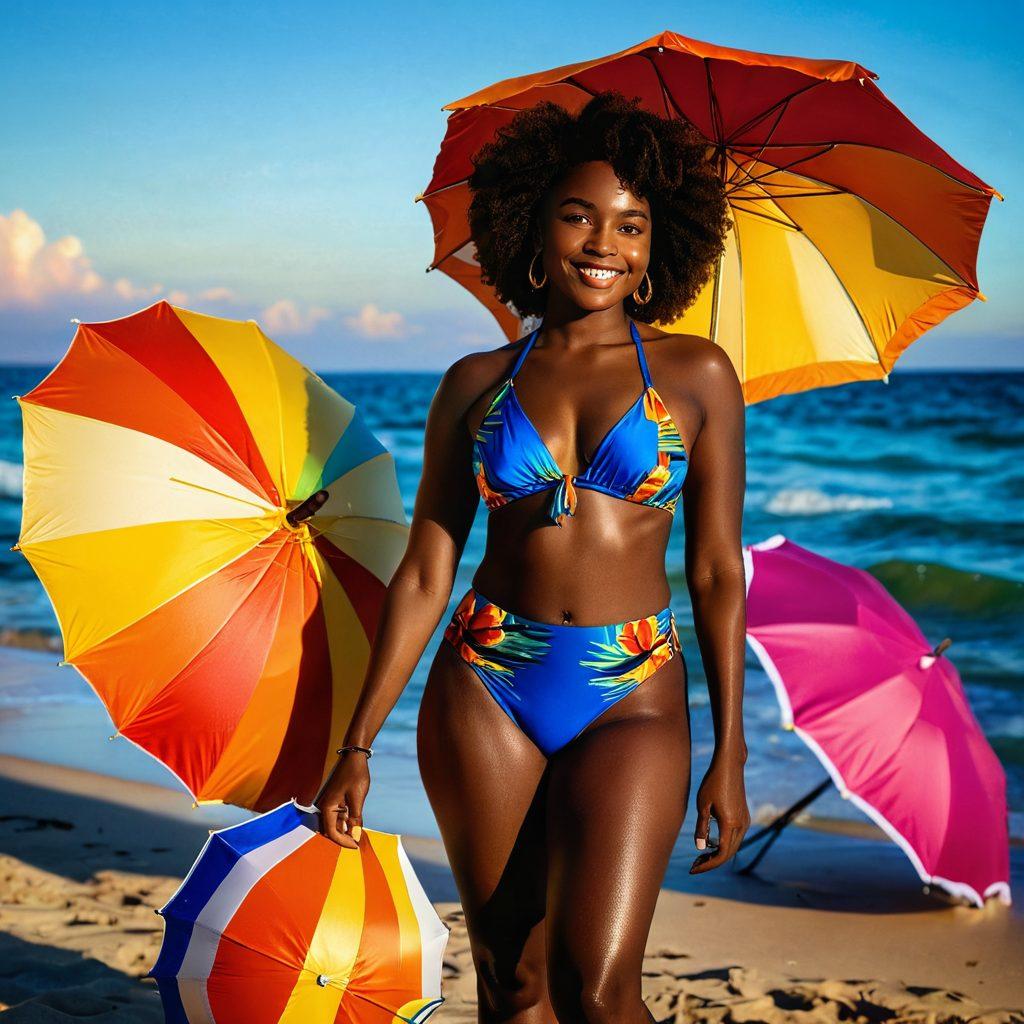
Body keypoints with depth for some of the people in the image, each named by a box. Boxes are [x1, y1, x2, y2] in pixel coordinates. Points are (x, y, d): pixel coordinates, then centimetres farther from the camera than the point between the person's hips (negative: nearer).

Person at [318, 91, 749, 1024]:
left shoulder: (695, 375, 3)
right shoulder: (477, 384, 6)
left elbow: (717, 572, 3)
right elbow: (424, 576, 7)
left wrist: (730, 752, -1)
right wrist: (358, 746, 5)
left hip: (632, 700, -2)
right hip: (483, 693, 2)